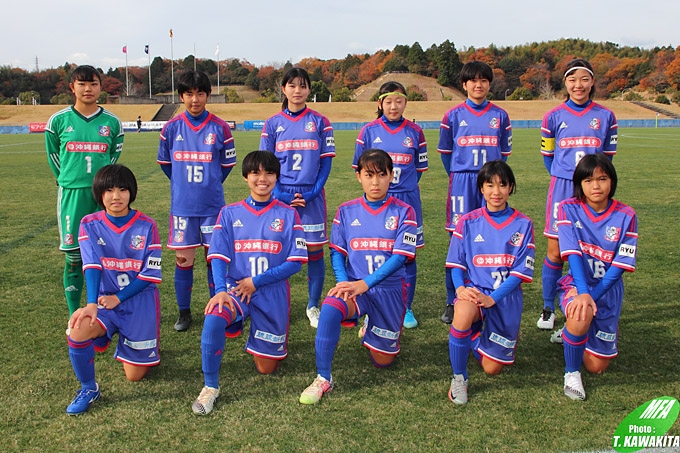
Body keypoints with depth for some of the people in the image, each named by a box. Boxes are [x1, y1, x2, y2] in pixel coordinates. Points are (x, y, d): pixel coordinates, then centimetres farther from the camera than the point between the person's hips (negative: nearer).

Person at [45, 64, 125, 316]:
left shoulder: (112, 122, 4)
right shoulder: (59, 120, 1)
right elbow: (53, 156, 13)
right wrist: (69, 182, 12)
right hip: (72, 195, -1)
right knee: (74, 256, 3)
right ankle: (74, 317, 15)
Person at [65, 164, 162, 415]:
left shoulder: (146, 226, -9)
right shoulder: (90, 224, -4)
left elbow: (151, 274, -10)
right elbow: (92, 267, -15)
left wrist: (117, 298, -16)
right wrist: (91, 304, -28)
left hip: (140, 302, -1)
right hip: (104, 300, 1)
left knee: (135, 375, 3)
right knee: (78, 332, -32)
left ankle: (134, 344, 39)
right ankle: (88, 389, -4)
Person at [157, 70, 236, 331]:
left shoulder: (219, 128, -3)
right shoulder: (172, 128, 0)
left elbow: (228, 163, 8)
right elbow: (164, 162, 13)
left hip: (212, 205, -1)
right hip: (181, 205, 1)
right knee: (184, 259, 6)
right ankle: (184, 312, 18)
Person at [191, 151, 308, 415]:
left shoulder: (288, 215, 0)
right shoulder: (229, 213, 3)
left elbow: (296, 261, -6)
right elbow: (218, 257, -4)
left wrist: (256, 281, -13)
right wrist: (220, 290, -23)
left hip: (273, 293, 0)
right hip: (235, 288, 0)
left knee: (266, 368, 4)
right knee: (213, 319, -34)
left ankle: (274, 344, 40)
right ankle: (210, 387, -15)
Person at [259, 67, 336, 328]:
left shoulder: (320, 122, 3)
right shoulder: (273, 124, 5)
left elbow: (326, 161, 1)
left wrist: (314, 191, -10)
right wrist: (279, 194, -10)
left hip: (312, 197, 0)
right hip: (281, 197, 0)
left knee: (314, 251, 4)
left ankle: (313, 307, 17)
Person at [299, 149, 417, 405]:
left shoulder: (403, 212, -4)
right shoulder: (346, 211, 3)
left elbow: (400, 256, -13)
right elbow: (336, 252, 4)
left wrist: (364, 284, -24)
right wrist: (343, 282, -16)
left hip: (389, 290, 0)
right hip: (353, 286, 0)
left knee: (383, 360, 7)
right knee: (330, 308, -35)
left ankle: (371, 331, 43)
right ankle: (323, 379, -20)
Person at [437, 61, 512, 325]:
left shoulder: (500, 116, 9)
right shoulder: (453, 116, 4)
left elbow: (504, 153, 15)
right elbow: (445, 152, 12)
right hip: (461, 183, -1)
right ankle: (453, 302, 8)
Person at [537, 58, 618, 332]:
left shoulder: (605, 117, 3)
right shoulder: (554, 117, 2)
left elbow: (607, 157, 13)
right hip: (561, 189, 0)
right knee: (555, 251, 1)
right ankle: (548, 309, 16)